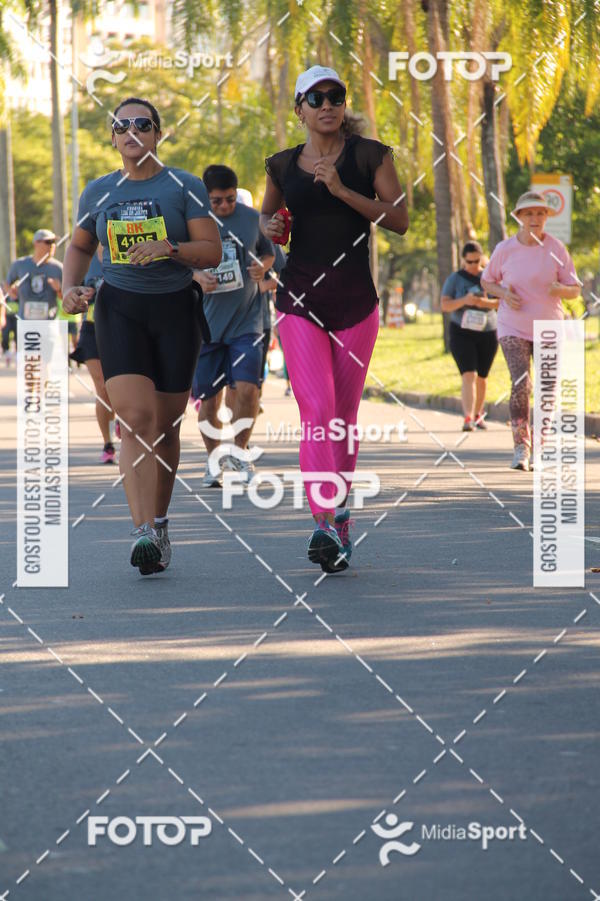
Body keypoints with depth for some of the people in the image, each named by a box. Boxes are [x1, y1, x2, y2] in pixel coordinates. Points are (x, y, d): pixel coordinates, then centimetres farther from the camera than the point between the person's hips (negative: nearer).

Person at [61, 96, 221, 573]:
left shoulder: (185, 187, 1)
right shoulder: (98, 193, 9)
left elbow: (212, 252, -5)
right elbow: (79, 248, 24)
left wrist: (168, 248, -21)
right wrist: (71, 287, 5)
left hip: (176, 308, 0)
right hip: (119, 308, 0)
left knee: (166, 426, 6)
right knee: (136, 418, -17)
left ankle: (160, 522, 26)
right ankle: (144, 533, -27)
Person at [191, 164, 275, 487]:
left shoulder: (252, 218, 1)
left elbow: (268, 253, 16)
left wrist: (262, 267, -7)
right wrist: (196, 277, -15)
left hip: (246, 320, 0)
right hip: (205, 323, 0)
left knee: (247, 388, -14)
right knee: (208, 398, 5)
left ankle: (238, 451, 5)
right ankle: (214, 460, 22)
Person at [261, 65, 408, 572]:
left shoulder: (368, 156, 0)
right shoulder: (283, 166, 8)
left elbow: (399, 220, -8)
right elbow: (266, 215, 25)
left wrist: (342, 190, -18)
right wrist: (268, 227, 1)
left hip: (355, 301, 0)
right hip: (300, 300, 0)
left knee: (344, 415, 8)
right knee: (316, 411, -15)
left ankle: (340, 519, 22)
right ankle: (327, 522, -24)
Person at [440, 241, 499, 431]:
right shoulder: (455, 279, -2)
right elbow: (445, 305, -9)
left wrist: (486, 302, -20)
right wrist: (464, 301, -27)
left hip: (487, 334, 3)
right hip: (462, 333, -3)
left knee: (481, 378, 12)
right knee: (468, 375, -17)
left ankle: (478, 414, 32)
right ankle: (468, 418, -26)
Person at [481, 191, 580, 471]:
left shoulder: (556, 248, -5)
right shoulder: (505, 249, -5)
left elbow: (574, 290, -1)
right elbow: (486, 281, 10)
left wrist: (560, 289, -25)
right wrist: (503, 294, -11)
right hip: (513, 328, -1)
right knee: (521, 385, -19)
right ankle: (521, 449, -16)